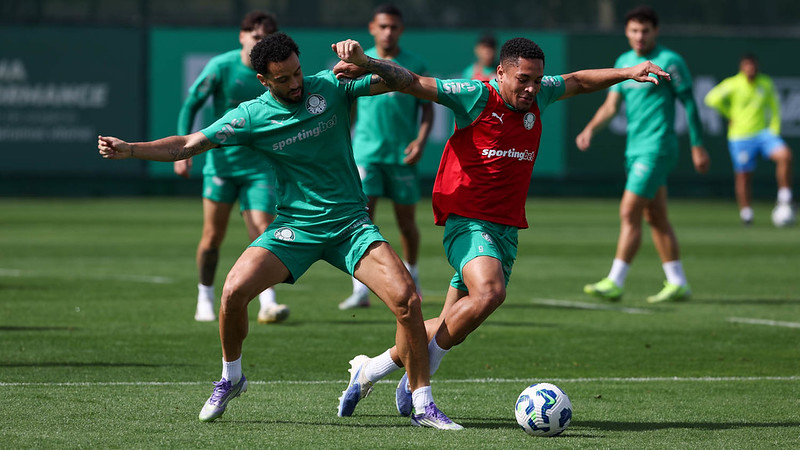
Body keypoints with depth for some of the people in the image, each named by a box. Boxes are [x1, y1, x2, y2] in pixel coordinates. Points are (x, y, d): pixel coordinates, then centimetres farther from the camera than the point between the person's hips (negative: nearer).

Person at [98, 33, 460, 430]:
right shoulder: (251, 116, -4)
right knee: (234, 290, -19)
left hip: (351, 224, 0)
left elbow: (402, 81, -6)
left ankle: (423, 405, -6)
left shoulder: (331, 87, -3)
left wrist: (363, 62, -25)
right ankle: (230, 378, 10)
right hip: (294, 226, 0)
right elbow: (188, 145, 0)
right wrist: (130, 150, -11)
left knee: (406, 299, -18)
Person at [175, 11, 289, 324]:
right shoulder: (221, 67, -7)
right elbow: (191, 105, -4)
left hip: (259, 166, 1)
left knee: (263, 231, -12)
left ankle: (267, 304, -14)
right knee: (213, 236, 2)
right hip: (221, 160, -1)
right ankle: (205, 300, 19)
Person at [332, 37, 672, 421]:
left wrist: (628, 73, 18)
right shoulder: (476, 96, -11)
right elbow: (413, 83, -16)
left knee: (452, 325, 6)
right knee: (489, 292, -32)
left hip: (507, 230, 7)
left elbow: (578, 82, 26)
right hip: (468, 222, -7)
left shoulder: (537, 97, 8)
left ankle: (371, 367, 23)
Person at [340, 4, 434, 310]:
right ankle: (361, 290, -15)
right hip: (366, 152, 0)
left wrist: (421, 140, -11)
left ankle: (411, 279, 34)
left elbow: (427, 108, 5)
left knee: (406, 222, 9)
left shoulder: (414, 66, 1)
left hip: (402, 156, 0)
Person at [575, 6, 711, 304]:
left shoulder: (669, 62, -8)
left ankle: (614, 283, -13)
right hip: (635, 149, 8)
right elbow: (611, 104, 13)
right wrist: (590, 129, -5)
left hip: (656, 148, -8)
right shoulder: (624, 62, 13)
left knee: (629, 213, -13)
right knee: (655, 218, 10)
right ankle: (677, 283, 15)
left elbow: (689, 103, -5)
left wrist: (698, 146, -6)